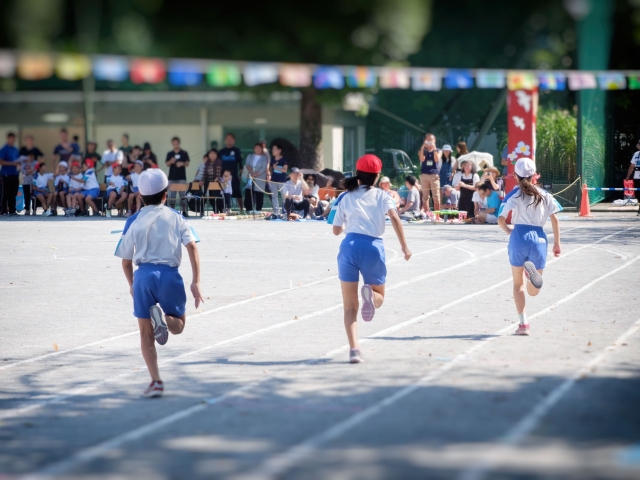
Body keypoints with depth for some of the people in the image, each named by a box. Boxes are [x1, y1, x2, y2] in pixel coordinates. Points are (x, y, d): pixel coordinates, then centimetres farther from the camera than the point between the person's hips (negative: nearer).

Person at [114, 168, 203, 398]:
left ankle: (156, 381, -1)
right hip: (170, 275, 0)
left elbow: (126, 261, 11)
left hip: (144, 275, 0)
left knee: (146, 334, 10)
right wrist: (195, 282, -2)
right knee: (178, 325, 17)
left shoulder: (134, 221, 8)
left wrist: (131, 284, 28)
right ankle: (163, 316, -19)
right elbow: (192, 247, -3)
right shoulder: (175, 218, 8)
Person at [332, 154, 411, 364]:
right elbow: (394, 217, -7)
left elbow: (336, 230, 21)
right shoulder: (382, 196, 11)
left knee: (350, 306, 6)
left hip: (350, 246, 1)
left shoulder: (347, 198, 16)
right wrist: (404, 245, -9)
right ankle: (370, 294, -21)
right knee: (379, 297, 18)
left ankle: (354, 349, -13)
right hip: (373, 247, -1)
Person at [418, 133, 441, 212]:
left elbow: (437, 159, -9)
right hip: (424, 175, 1)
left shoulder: (438, 151, 9)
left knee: (436, 196, -4)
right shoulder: (422, 151, 10)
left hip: (434, 175, -1)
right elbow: (422, 159, -9)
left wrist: (434, 148, -12)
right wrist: (423, 148, -13)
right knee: (425, 196, 3)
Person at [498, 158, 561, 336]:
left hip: (519, 237, -1)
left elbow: (501, 219, -7)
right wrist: (557, 243, 9)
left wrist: (508, 231, 12)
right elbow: (554, 219, 3)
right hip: (539, 238, 1)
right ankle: (531, 271, -27)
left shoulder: (515, 196, 2)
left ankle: (523, 323, -2)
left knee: (518, 285, 12)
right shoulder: (544, 196, 8)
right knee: (533, 291, 11)